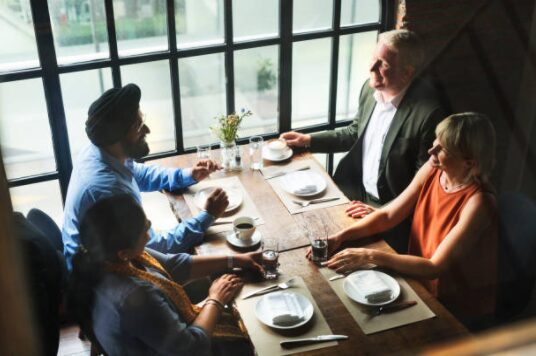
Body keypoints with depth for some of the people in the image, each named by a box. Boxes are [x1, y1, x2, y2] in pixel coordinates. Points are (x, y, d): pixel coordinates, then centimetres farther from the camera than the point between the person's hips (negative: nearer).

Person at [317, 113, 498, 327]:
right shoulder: (432, 170, -10)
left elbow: (435, 268, -29)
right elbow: (388, 215, -4)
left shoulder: (477, 202, -29)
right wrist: (340, 236, -17)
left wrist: (370, 256, -32)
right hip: (421, 281, 6)